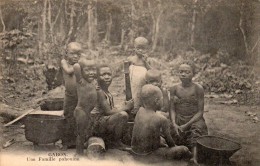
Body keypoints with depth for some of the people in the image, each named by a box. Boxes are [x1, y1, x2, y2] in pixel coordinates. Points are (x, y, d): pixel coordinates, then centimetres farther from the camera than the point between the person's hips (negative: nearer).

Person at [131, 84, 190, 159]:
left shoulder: (140, 111, -4)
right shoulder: (162, 119, -20)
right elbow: (169, 141, -7)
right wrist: (174, 147, 13)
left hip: (134, 150, 7)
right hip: (148, 154, -7)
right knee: (184, 150, -8)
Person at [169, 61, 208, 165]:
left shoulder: (198, 89, -4)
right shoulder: (174, 89, 5)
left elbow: (200, 112, -6)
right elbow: (172, 109, 3)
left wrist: (186, 125, -15)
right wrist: (174, 124, -15)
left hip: (194, 120, -3)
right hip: (178, 121, 3)